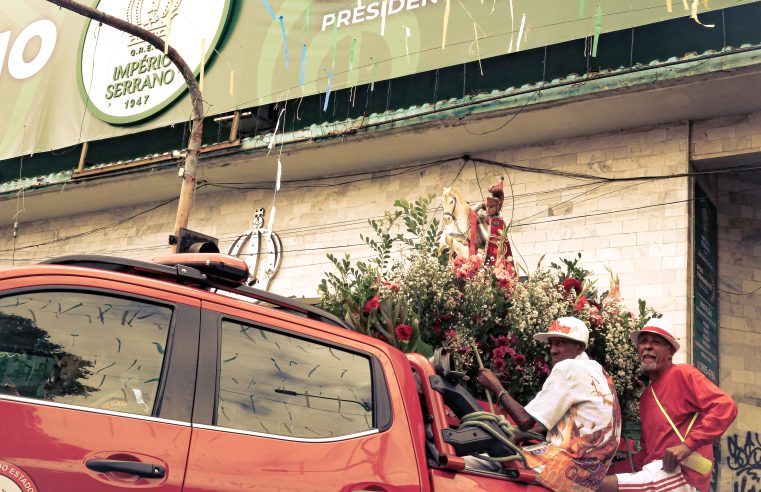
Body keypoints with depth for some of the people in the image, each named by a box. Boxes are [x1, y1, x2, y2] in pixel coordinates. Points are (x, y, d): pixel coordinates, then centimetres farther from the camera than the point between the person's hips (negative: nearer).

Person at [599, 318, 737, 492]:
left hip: (681, 474, -9)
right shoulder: (646, 395, 22)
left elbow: (725, 406, -15)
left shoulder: (682, 373, -3)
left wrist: (688, 445, -22)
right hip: (657, 475, 9)